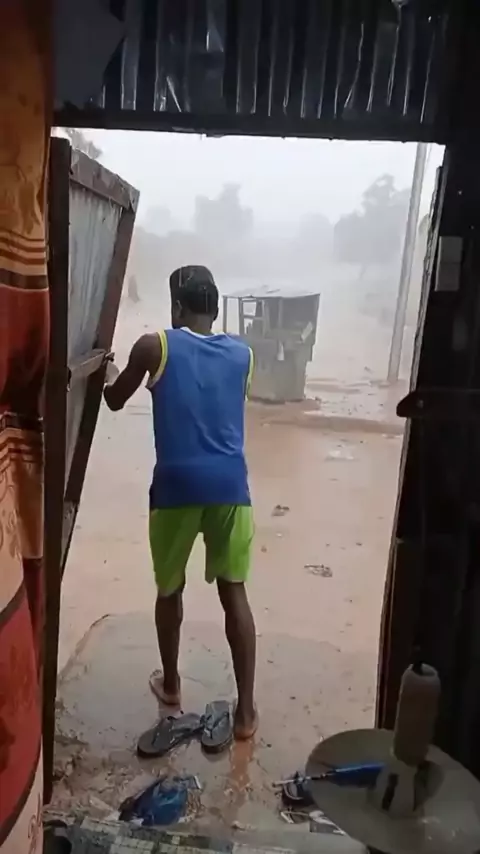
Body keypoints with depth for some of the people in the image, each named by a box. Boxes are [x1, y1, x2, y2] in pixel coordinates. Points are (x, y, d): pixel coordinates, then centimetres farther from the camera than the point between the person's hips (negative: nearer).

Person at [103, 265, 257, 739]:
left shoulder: (155, 346, -1)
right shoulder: (241, 354, 9)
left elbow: (114, 400, 13)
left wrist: (108, 375, 36)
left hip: (177, 486, -2)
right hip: (229, 485, 2)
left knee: (170, 589, 19)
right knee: (234, 593, 11)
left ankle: (170, 683, 38)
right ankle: (246, 710, 16)